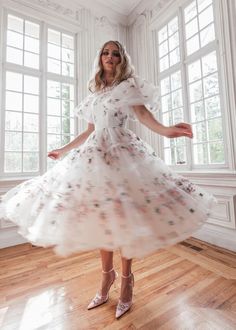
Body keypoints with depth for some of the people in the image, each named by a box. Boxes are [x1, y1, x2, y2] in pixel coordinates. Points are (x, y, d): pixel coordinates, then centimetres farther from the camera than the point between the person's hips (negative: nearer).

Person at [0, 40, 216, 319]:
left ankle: (125, 278, 19)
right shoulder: (95, 92, 24)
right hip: (95, 153, 5)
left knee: (121, 216, -4)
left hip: (121, 151, -4)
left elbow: (143, 112, -5)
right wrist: (64, 150, 26)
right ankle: (107, 275, 25)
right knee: (99, 215, 5)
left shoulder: (129, 85, 12)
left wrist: (165, 130, -26)